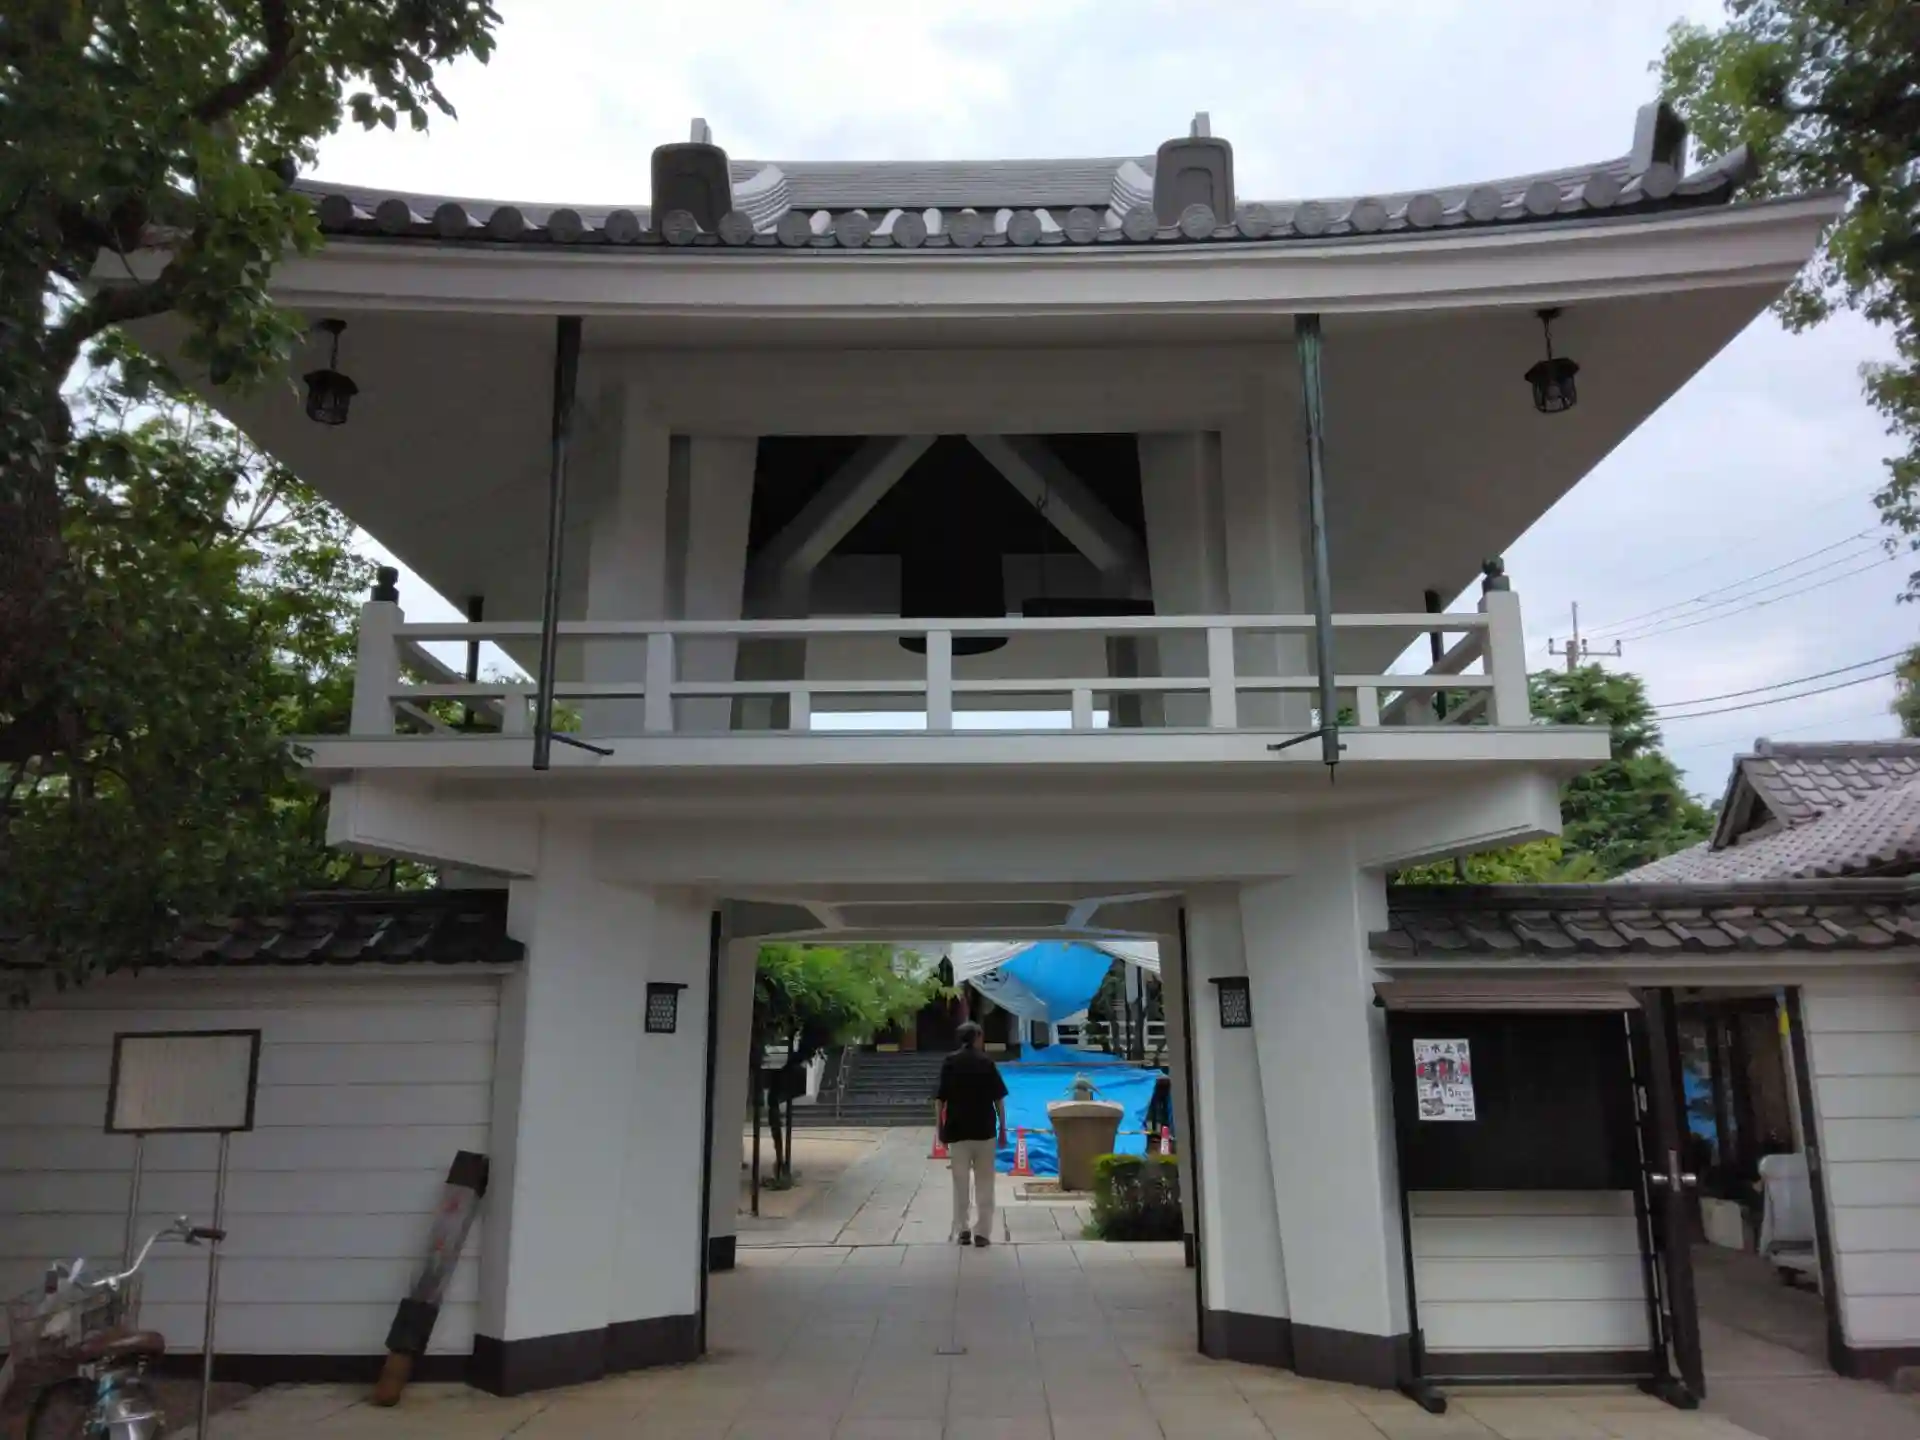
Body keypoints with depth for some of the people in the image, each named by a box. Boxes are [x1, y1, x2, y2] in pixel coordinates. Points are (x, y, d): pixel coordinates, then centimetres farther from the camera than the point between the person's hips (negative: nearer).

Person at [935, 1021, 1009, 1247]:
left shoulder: (950, 1062, 0)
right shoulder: (986, 1061, -1)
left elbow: (941, 1100, -1)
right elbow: (998, 1098, -3)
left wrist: (941, 1129, 7)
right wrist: (1002, 1128, 5)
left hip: (957, 1131, 1)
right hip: (984, 1130, -1)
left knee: (960, 1184, 11)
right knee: (984, 1184, 7)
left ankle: (962, 1230, 13)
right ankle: (982, 1232, 5)